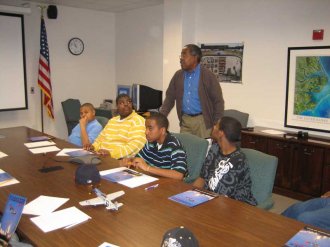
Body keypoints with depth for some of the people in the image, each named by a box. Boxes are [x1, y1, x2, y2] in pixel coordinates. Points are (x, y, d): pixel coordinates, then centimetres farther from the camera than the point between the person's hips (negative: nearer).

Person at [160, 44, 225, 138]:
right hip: (185, 120, 4)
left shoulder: (208, 76, -8)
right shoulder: (178, 75, 6)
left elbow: (218, 101, -6)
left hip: (203, 120, -4)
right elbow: (170, 97, 10)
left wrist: (217, 125, -10)